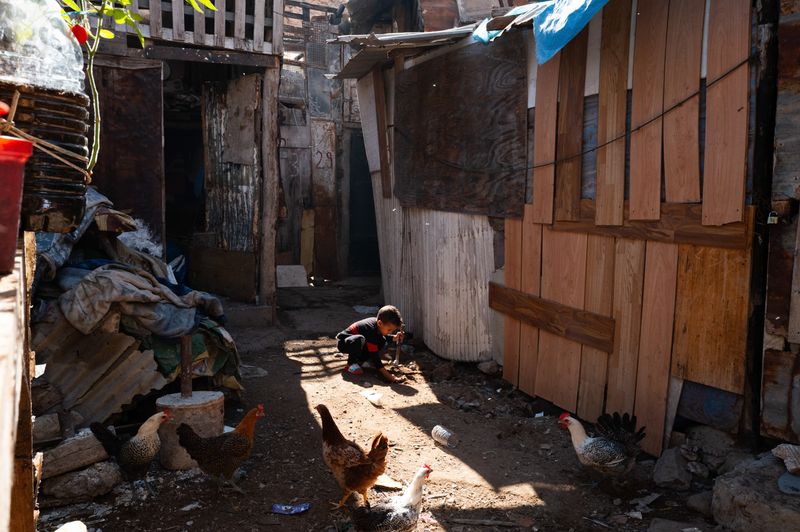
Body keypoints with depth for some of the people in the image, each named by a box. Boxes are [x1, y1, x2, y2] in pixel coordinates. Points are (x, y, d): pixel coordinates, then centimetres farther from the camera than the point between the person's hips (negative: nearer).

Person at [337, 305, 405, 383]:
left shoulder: (377, 321, -12)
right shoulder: (371, 331, -35)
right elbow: (375, 356, -34)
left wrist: (394, 338, -9)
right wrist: (388, 376, -35)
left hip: (356, 344, 8)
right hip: (343, 343, -8)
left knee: (382, 341, -4)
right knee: (359, 339, -40)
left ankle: (362, 361, 4)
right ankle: (351, 364, -18)